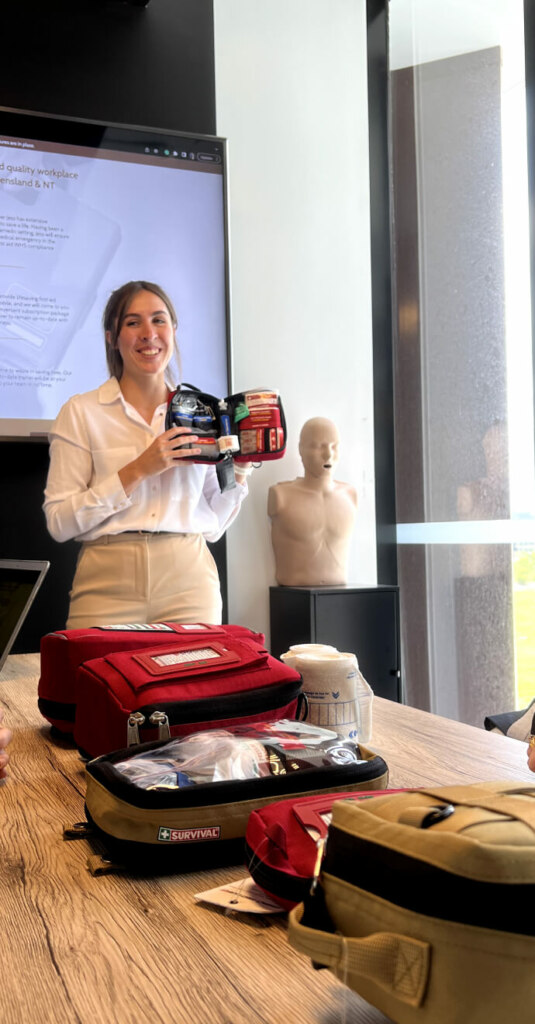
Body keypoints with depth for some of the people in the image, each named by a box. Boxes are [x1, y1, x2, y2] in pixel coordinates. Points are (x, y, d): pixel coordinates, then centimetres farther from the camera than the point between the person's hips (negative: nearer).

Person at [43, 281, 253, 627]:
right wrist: (137, 471, -13)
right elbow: (59, 522, -6)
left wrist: (240, 471, 0)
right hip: (109, 583, -2)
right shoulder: (81, 412, 2)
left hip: (188, 583, 2)